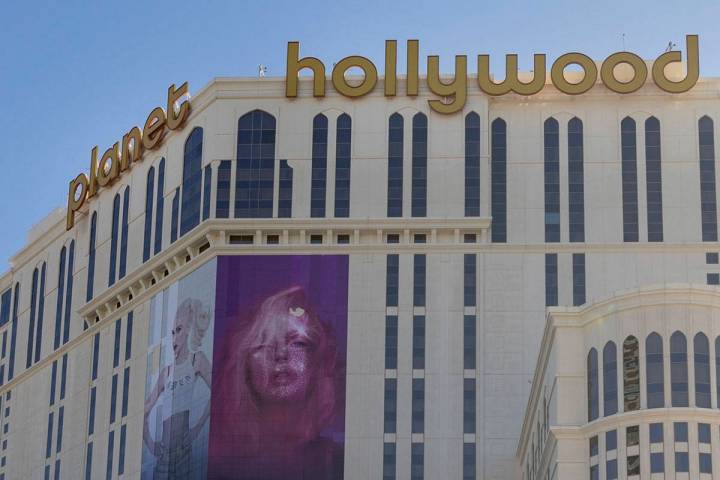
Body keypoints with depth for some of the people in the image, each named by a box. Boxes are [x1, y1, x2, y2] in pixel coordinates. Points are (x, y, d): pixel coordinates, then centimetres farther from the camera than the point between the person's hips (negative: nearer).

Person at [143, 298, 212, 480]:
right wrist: (149, 442, 6)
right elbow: (144, 412, 20)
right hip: (164, 450, 5)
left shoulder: (196, 359, 4)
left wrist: (198, 427, -13)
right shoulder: (166, 372, 17)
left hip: (183, 445, -5)